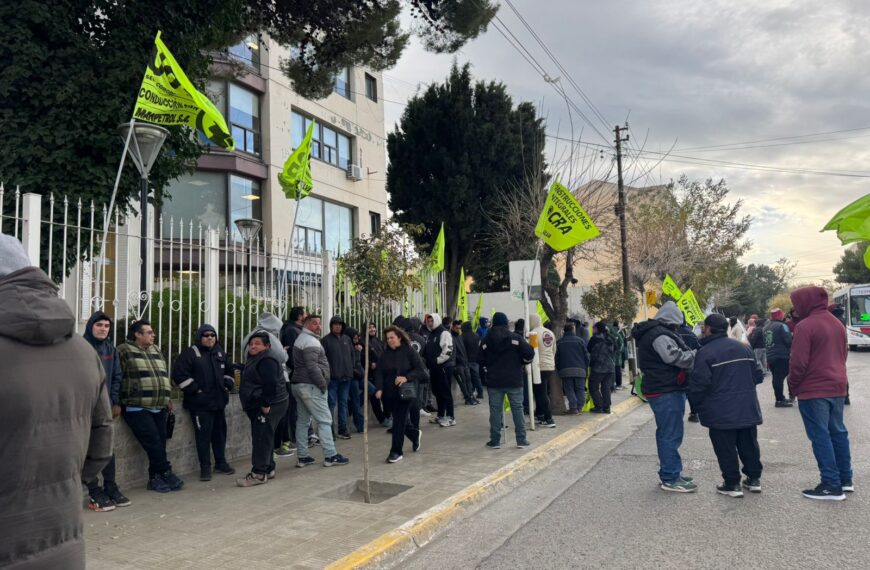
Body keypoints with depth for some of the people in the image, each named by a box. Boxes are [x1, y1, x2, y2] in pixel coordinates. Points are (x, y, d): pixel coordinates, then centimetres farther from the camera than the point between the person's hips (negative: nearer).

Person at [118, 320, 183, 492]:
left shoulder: (156, 350, 19)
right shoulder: (124, 351, -3)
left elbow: (165, 375, 25)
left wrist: (168, 398, 21)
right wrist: (122, 401, -12)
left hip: (159, 408, 6)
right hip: (137, 408, -6)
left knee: (159, 444, 5)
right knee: (154, 442, -10)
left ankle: (156, 478, 15)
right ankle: (166, 473, 5)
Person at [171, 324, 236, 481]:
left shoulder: (220, 352, 14)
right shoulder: (190, 353, -6)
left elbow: (228, 371, 26)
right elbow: (179, 374, -15)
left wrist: (228, 385, 11)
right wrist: (195, 390, -15)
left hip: (219, 401, 6)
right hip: (200, 403, -6)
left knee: (220, 432, 12)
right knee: (203, 434, -4)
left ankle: (221, 463, 26)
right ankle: (205, 467, 7)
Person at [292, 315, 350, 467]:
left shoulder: (300, 339, 20)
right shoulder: (311, 341, -13)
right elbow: (312, 367, -22)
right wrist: (323, 384, -14)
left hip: (298, 384, 10)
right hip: (310, 386, -10)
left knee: (302, 420, 10)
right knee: (324, 420, -7)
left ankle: (302, 457, 12)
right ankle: (330, 456, -6)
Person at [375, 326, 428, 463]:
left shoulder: (409, 351, -7)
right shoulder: (385, 354, 5)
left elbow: (420, 369, -9)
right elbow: (379, 373, 0)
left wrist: (406, 377, -23)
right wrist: (379, 388, -15)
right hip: (391, 392, 5)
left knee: (399, 421, -7)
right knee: (400, 420, 13)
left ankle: (396, 451, 3)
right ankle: (415, 434, 42)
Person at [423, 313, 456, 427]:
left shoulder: (444, 333, -10)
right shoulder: (430, 335, 17)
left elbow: (448, 351, -19)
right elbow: (427, 351, 26)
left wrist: (436, 361, -17)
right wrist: (427, 361, 10)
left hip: (443, 366, -9)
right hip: (433, 367, 9)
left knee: (445, 392, -7)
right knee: (437, 391, 13)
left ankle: (450, 417, -3)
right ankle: (440, 415, 23)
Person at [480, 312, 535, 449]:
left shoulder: (486, 340, 1)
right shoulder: (516, 338, -6)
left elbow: (481, 360, 4)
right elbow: (529, 353, -10)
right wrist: (522, 363, 8)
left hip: (494, 381, 1)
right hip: (514, 381, -1)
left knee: (495, 409, 6)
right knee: (517, 408, 6)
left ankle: (495, 440, 8)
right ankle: (521, 440, 9)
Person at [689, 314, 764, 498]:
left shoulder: (705, 352, -14)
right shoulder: (743, 347, 9)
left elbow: (699, 383, -18)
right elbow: (757, 375, 12)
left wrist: (695, 402, -1)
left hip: (721, 413, -6)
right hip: (747, 408, 7)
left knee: (726, 449, 3)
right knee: (748, 444, 17)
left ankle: (732, 484, 7)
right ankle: (754, 478, 27)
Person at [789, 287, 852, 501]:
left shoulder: (805, 326, -16)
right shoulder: (837, 324, 10)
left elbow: (798, 362, -18)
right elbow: (843, 353, 18)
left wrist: (793, 384, -3)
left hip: (813, 390, -8)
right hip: (837, 387, 8)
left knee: (820, 436, -3)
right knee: (838, 432, 16)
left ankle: (832, 486, -1)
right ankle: (845, 479, 25)